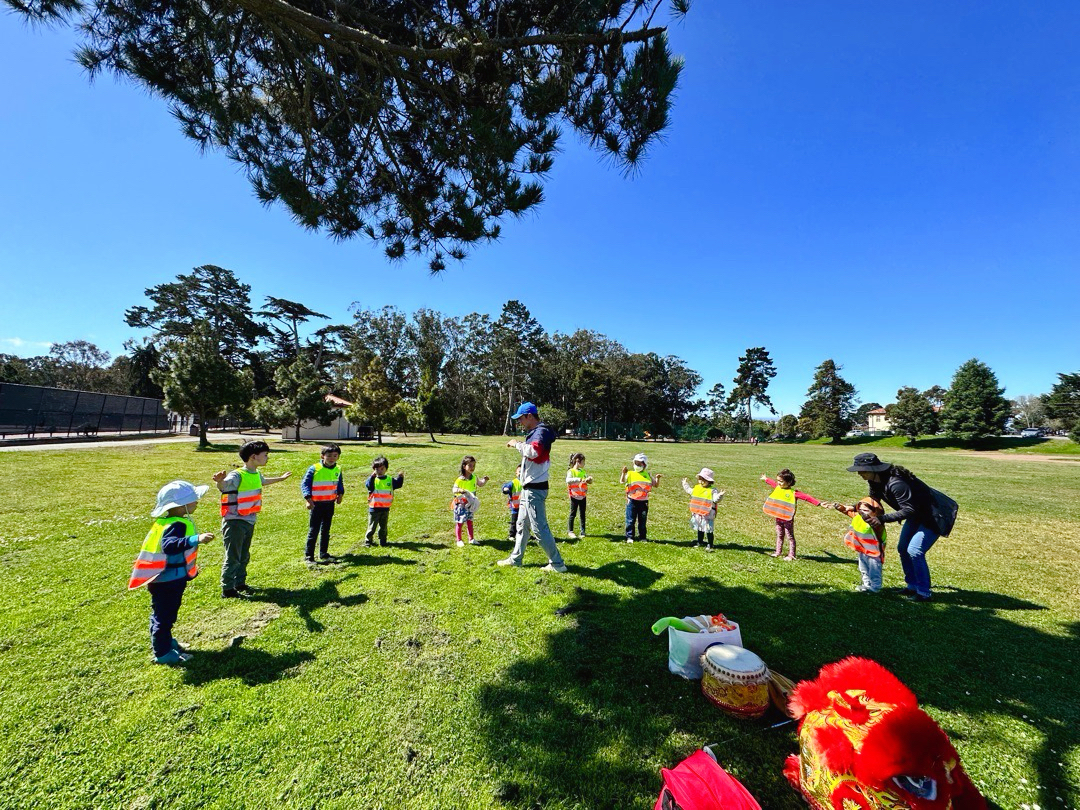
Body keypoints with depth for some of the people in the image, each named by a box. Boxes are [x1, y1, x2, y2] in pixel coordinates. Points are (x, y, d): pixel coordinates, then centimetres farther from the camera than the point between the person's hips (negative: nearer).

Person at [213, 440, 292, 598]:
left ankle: (240, 583, 35)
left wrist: (280, 478, 45)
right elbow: (223, 486, -42)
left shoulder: (257, 474, 4)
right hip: (235, 522, -8)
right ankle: (227, 589, 15)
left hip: (249, 522, 8)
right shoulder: (237, 475, -22)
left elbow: (263, 481, 29)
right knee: (232, 557, 2)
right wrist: (219, 481, -66)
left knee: (244, 556, 20)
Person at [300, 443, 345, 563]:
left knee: (326, 530, 15)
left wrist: (340, 494, 5)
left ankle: (324, 554, 26)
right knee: (314, 530, 0)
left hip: (330, 504, 5)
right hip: (316, 504, -5)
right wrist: (308, 499, -19)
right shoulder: (314, 469, -14)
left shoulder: (337, 470, 2)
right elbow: (304, 484, -12)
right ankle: (308, 555, 12)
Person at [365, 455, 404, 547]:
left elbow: (398, 485, 3)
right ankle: (368, 540, 21)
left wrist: (400, 478, -14)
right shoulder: (373, 479, -9)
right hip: (374, 508, -3)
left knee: (383, 526, 15)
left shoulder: (390, 479, 3)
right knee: (372, 526, 7)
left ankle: (382, 541, 27)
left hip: (385, 508, 3)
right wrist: (372, 477, -44)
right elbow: (368, 485, -28)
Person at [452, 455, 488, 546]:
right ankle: (458, 540, 15)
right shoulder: (460, 479, -19)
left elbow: (480, 484, 14)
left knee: (469, 521, 14)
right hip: (460, 504, -5)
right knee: (459, 522, 3)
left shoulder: (474, 477, -2)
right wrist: (460, 490, -38)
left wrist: (484, 480, -5)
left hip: (470, 504, 5)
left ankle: (471, 539, 24)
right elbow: (454, 489, -17)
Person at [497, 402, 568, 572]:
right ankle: (515, 559, 35)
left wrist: (517, 444, -25)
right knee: (522, 525, 20)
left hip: (535, 490, -11)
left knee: (539, 528, -4)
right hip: (529, 488, 11)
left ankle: (557, 564, 8)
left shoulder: (541, 432, -18)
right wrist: (517, 446, 7)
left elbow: (533, 451, -37)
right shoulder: (534, 432, 13)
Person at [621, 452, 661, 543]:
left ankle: (642, 537, 22)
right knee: (630, 520, 1)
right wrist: (624, 473, -25)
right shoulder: (630, 474, 1)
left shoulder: (647, 475, 9)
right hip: (632, 500, -2)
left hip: (643, 501, 2)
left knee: (642, 521, 11)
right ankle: (629, 537, 10)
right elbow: (621, 481, -11)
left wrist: (657, 478, -8)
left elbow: (656, 485, 10)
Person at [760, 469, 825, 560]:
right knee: (779, 535, 17)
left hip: (788, 519, -6)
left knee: (790, 536, 5)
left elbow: (806, 497, -21)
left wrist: (819, 503, -30)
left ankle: (791, 555, 12)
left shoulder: (793, 493, -18)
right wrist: (766, 479, 42)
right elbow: (773, 483, 23)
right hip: (778, 518, 6)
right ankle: (778, 552, 27)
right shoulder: (777, 487, 2)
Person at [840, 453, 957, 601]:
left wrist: (882, 519, -39)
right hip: (917, 515, 10)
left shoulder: (895, 483, -36)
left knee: (915, 551, -15)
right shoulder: (875, 481, -7)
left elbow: (909, 510, -35)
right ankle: (912, 586, 26)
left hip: (934, 516, -10)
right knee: (903, 548, 11)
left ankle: (924, 593, 1)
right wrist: (851, 508, -9)